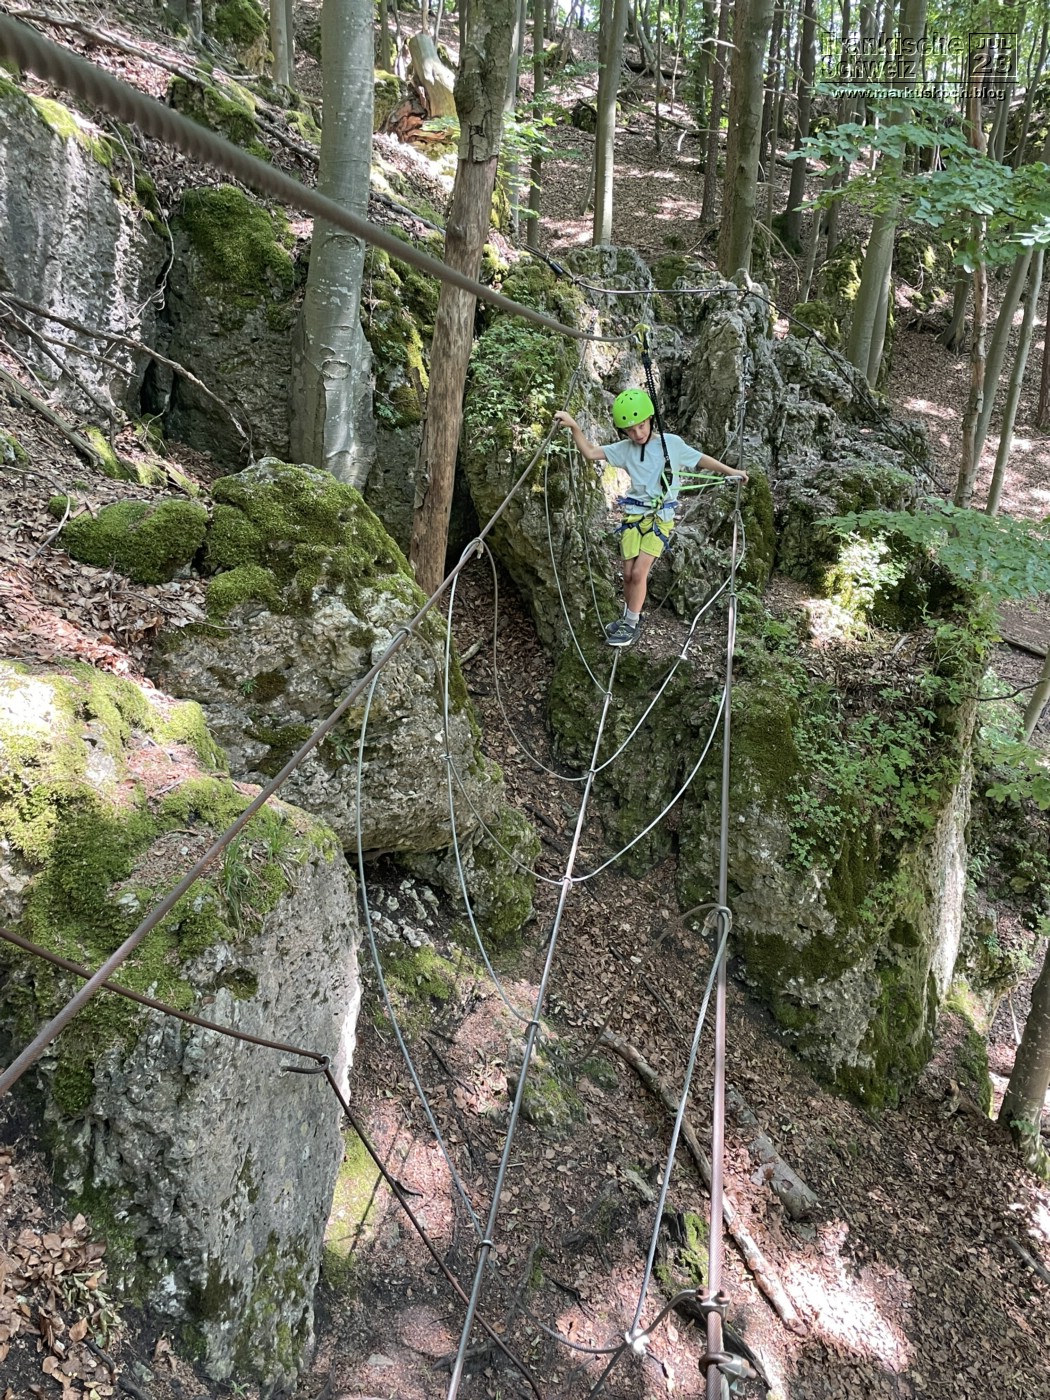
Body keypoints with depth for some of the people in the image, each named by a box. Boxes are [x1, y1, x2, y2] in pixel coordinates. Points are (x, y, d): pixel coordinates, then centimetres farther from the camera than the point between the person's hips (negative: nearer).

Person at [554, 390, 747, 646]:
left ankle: (631, 624, 5)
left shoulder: (672, 443, -3)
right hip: (634, 514, 2)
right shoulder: (625, 449, 1)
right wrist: (574, 426, -18)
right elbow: (590, 453, -5)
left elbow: (701, 460, 10)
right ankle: (629, 618, 25)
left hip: (661, 516, -2)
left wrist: (731, 471, 14)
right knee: (629, 574, 2)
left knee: (639, 572, -11)